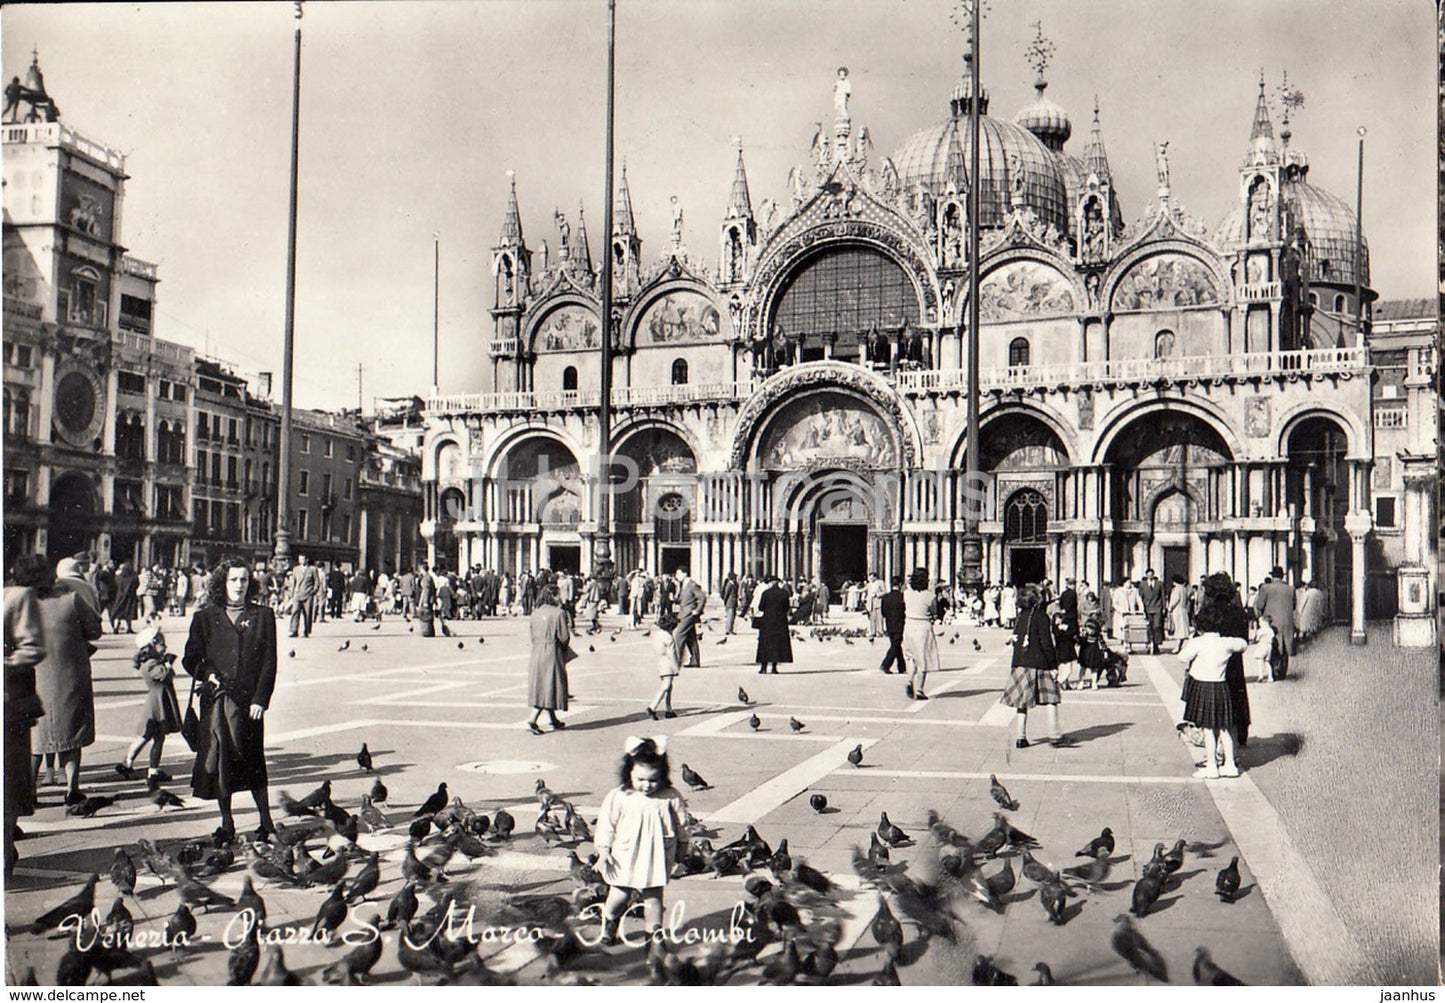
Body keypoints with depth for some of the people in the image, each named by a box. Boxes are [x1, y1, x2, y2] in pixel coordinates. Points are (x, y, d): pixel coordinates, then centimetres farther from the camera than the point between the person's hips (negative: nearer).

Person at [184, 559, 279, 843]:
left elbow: (269, 662, 4)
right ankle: (226, 823, 12)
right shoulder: (205, 618, 10)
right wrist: (207, 675, -8)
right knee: (218, 760, 1)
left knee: (252, 762, 0)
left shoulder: (263, 616, 8)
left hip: (249, 700, -1)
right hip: (216, 701, 1)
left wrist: (260, 700, -4)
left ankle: (266, 823, 10)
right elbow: (190, 659, 12)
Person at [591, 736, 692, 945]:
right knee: (618, 896, 11)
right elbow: (606, 825, -5)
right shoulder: (617, 797, -12)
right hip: (625, 858, 0)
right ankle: (609, 925, 37)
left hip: (656, 859, 0)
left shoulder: (670, 798, -9)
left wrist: (682, 845, 12)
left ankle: (654, 932, 22)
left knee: (653, 896, 8)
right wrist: (603, 851, -6)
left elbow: (681, 824, 4)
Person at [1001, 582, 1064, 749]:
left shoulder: (1021, 616, 9)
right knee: (1050, 699, 2)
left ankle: (1020, 737, 7)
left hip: (1020, 663, 6)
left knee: (1022, 700, 7)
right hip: (1038, 663, -6)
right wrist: (1054, 666, -8)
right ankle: (1054, 736, -1)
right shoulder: (1041, 616, -8)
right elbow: (1046, 643, -11)